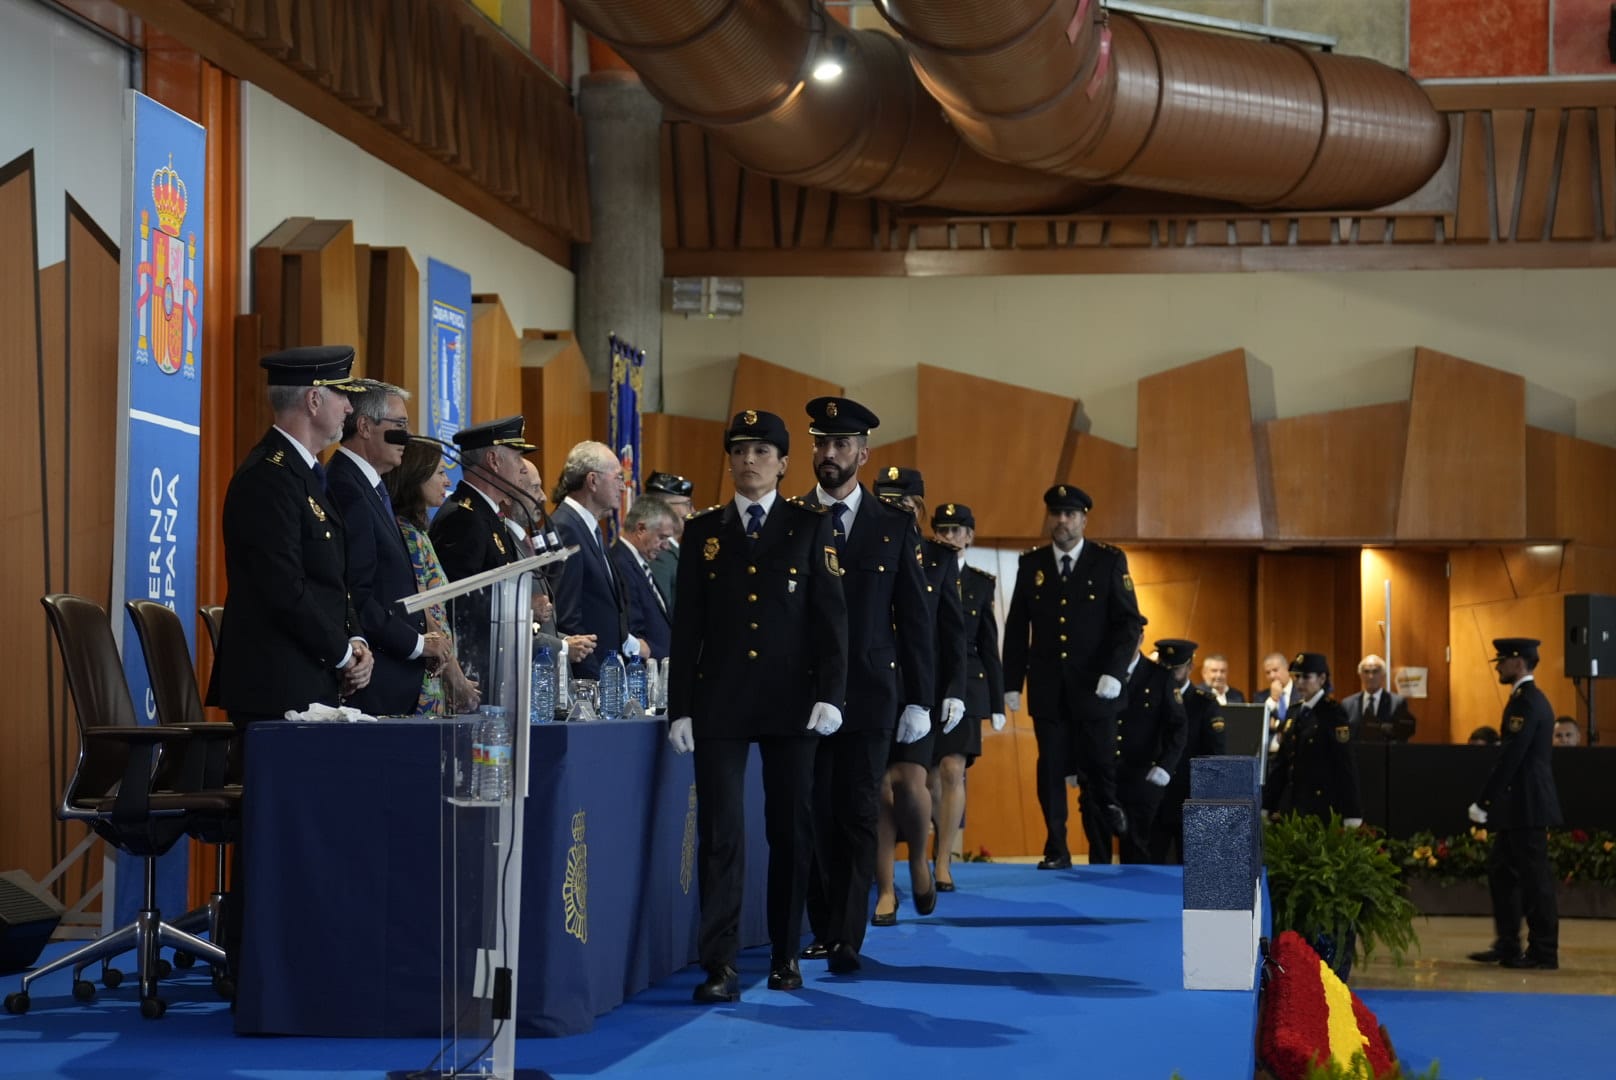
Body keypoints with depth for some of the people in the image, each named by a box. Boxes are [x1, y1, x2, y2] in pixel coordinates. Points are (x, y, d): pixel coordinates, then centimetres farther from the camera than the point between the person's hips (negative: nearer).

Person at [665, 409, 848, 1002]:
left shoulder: (811, 526, 4)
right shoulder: (704, 531, 8)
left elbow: (831, 615, -1)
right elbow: (687, 625, 7)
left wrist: (829, 694, -10)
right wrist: (680, 708, 2)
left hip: (791, 700, 0)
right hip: (719, 702, 1)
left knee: (791, 830, 7)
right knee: (720, 831, -5)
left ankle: (786, 954, 18)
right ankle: (720, 965, -5)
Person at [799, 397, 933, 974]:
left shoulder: (895, 526, 5)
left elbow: (915, 618, 5)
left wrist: (919, 700, 0)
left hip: (869, 694, -1)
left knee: (858, 815, -2)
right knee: (816, 815, 4)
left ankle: (848, 938, -1)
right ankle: (825, 928, 14)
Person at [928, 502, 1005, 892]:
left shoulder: (981, 583, 7)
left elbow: (989, 647, 9)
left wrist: (997, 704, 7)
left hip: (964, 686, 0)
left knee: (952, 770, -13)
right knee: (929, 774, 7)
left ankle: (943, 862, -10)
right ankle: (945, 835, 31)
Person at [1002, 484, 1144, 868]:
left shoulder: (1110, 561, 1)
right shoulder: (1030, 564, 7)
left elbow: (1129, 621, -3)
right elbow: (1017, 628, 10)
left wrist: (1114, 672, -14)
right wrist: (1012, 683, 5)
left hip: (1094, 688, -2)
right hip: (1048, 689, 2)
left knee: (1099, 770, -1)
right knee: (1051, 771, 1)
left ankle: (1101, 858, 12)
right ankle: (1056, 851, 7)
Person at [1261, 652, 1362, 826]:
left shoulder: (1333, 713, -7)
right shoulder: (1293, 711, 13)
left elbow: (1346, 764, -10)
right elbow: (1280, 760, 15)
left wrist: (1352, 817, -14)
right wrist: (1266, 806, 13)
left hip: (1322, 806, -6)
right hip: (1290, 805, 6)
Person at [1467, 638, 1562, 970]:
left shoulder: (1527, 703, -17)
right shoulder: (1529, 699, 15)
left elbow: (1510, 759, -21)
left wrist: (1482, 802, -16)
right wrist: (1489, 800, 16)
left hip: (1527, 806, -10)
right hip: (1520, 806, 10)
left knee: (1534, 877, -4)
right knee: (1501, 871, 14)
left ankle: (1543, 952, 2)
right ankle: (1507, 946, 19)